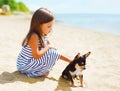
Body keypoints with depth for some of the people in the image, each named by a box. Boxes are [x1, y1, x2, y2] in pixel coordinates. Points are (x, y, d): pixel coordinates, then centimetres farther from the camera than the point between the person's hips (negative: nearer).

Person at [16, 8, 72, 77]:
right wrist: (48, 47, -16)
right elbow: (36, 55, -28)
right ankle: (40, 72, -5)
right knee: (52, 53, -16)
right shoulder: (34, 36, -23)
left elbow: (56, 54, 8)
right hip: (24, 66, -9)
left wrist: (70, 60, 2)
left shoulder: (43, 36, 3)